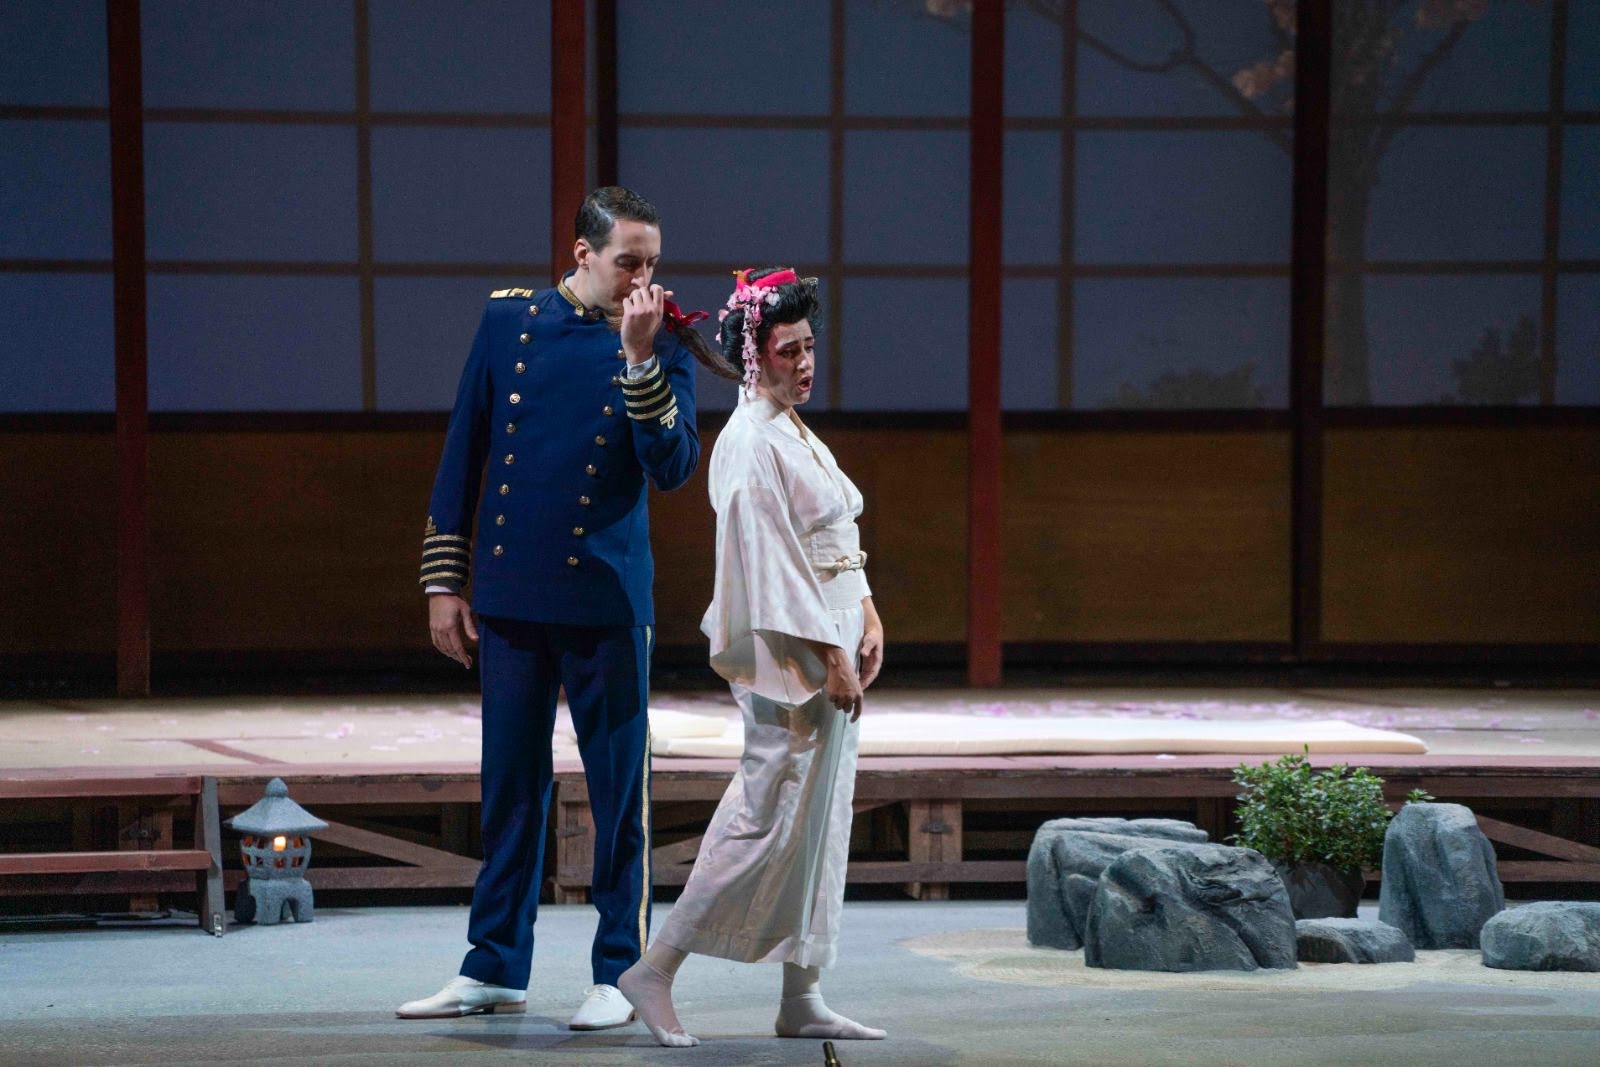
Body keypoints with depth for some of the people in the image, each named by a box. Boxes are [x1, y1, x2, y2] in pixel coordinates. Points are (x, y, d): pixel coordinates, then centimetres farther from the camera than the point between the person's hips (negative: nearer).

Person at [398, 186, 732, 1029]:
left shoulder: (660, 345, -1)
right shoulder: (509, 319, 3)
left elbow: (671, 468, -13)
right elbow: (463, 454, 7)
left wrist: (641, 358, -22)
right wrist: (443, 583, 5)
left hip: (606, 602, -2)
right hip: (511, 595, 2)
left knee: (619, 789, 1)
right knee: (510, 784, 9)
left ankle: (620, 972, 10)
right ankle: (495, 967, 18)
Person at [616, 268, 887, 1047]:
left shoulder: (796, 437, 16)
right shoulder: (750, 445, -15)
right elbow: (772, 565, -20)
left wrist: (866, 617, 6)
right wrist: (831, 658, -21)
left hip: (828, 645, 10)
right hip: (789, 660, -10)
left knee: (818, 823, 9)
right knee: (770, 822, -9)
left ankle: (801, 1000, 12)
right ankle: (654, 973, -5)